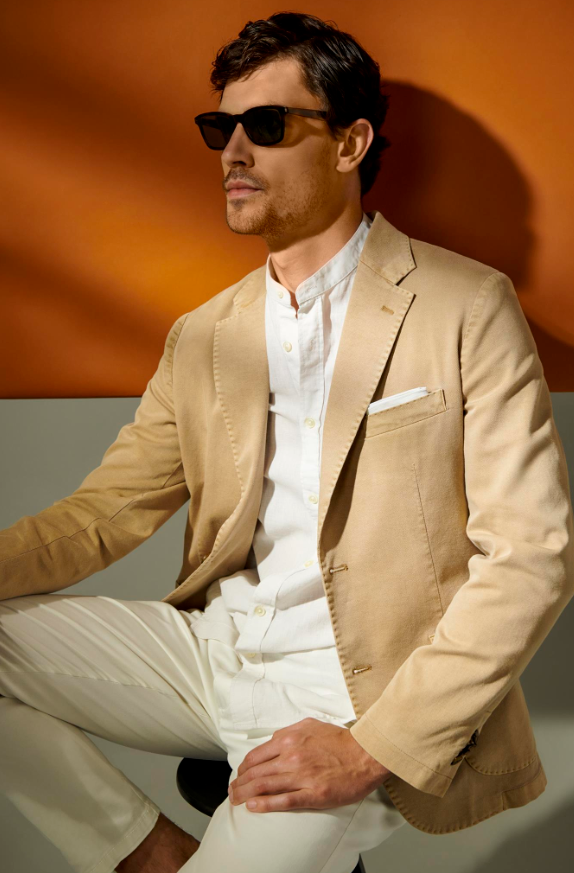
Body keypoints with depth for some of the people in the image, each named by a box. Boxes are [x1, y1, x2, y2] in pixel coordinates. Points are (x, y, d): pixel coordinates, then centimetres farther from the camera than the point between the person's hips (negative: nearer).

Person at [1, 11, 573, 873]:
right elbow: (104, 512, 10)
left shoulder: (467, 307, -6)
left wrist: (372, 750, -17)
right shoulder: (202, 336, 11)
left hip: (358, 684, -5)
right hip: (210, 644, 6)